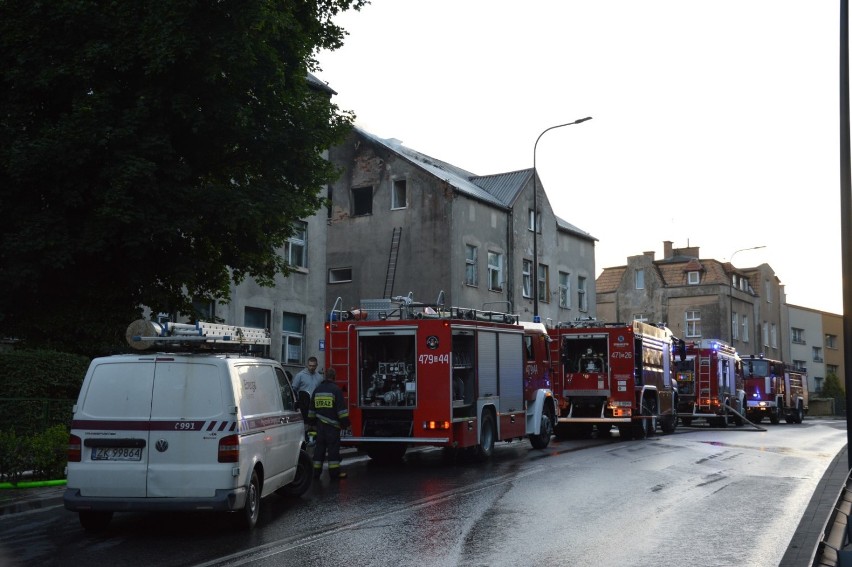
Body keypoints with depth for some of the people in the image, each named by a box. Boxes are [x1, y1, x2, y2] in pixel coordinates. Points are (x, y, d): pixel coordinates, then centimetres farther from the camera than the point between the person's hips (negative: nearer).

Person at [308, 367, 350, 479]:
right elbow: (341, 407, -11)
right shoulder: (336, 390, -8)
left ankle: (316, 470, 9)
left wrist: (312, 421, 28)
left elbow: (312, 408, 19)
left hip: (320, 424, 6)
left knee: (320, 446, 9)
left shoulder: (317, 390, 12)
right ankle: (334, 471, -4)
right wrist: (345, 422, -7)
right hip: (332, 424, -6)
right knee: (333, 447, -4)